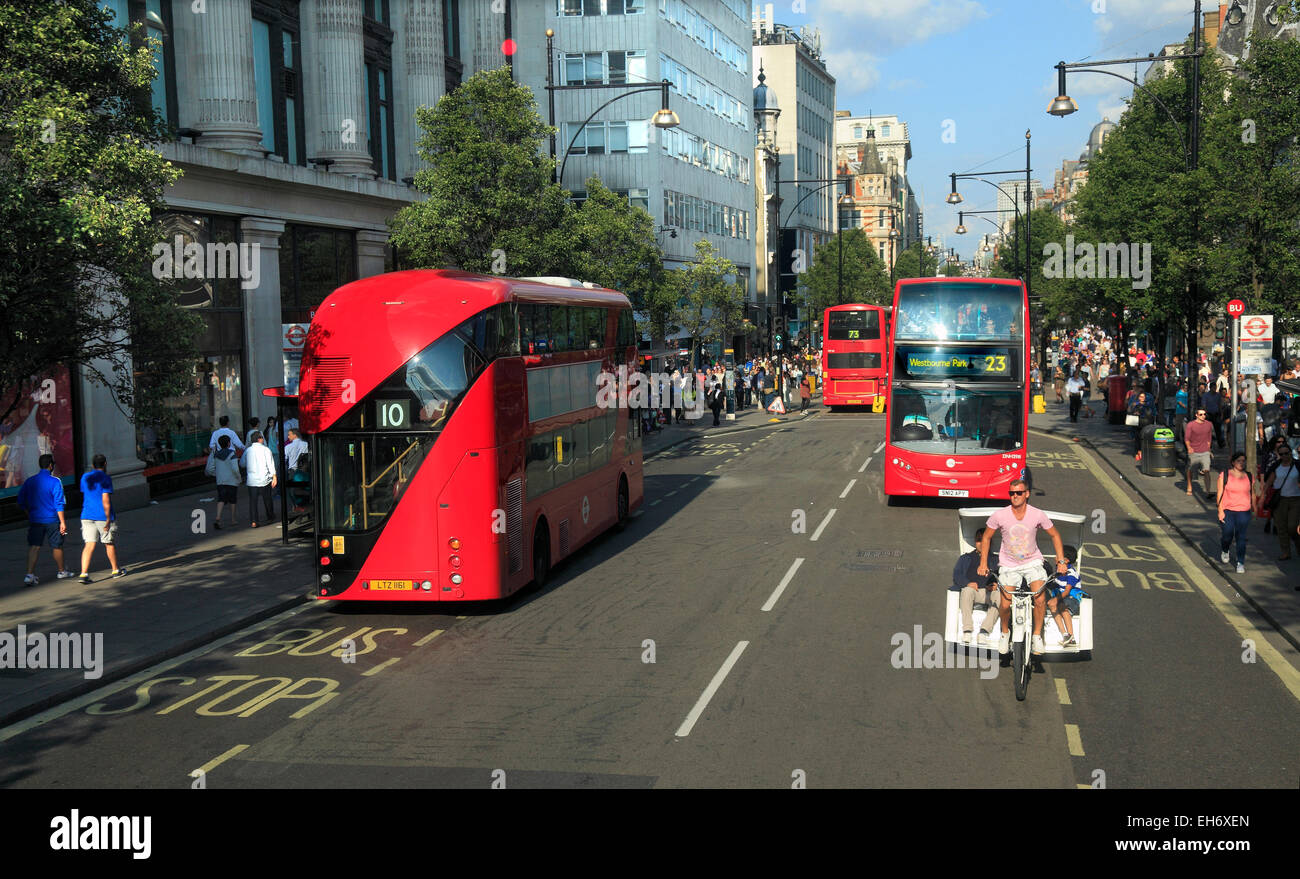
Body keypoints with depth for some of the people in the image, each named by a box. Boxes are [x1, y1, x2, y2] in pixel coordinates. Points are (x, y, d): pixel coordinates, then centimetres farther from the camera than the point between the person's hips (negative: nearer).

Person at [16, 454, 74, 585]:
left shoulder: (30, 481, 3)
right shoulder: (54, 481, -11)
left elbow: (21, 502, 8)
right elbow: (59, 504, -14)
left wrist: (30, 515, 18)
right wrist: (62, 522, -11)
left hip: (35, 520, 3)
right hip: (52, 520, -3)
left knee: (34, 547, 2)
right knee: (57, 546, 13)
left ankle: (30, 575, -11)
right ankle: (61, 572, 29)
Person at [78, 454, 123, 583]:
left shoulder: (85, 477, 9)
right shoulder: (105, 478, -9)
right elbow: (105, 500, -17)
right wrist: (108, 519, -15)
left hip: (87, 516, 4)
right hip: (103, 516, -4)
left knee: (89, 545, 0)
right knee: (110, 543, 11)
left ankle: (84, 574, -12)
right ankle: (116, 571, 25)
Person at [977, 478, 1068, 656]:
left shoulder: (1038, 515, -12)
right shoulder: (1000, 516, -13)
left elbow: (1055, 535, 4)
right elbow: (986, 537, 3)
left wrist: (1061, 561, -2)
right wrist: (983, 562, -3)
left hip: (1032, 562, 0)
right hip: (1008, 564, 0)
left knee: (1040, 600, -20)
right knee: (1006, 605, -11)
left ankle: (1037, 635, 2)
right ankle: (1005, 633, 19)